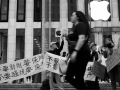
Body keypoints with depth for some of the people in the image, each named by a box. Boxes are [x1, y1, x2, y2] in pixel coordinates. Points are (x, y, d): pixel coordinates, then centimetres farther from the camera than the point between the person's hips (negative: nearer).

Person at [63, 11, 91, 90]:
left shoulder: (80, 25, -8)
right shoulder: (75, 27, 21)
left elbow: (82, 39, -23)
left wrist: (75, 51, -32)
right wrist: (66, 37, 9)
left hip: (81, 54, -10)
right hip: (76, 55, 10)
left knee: (79, 77, -8)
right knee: (68, 77, 11)